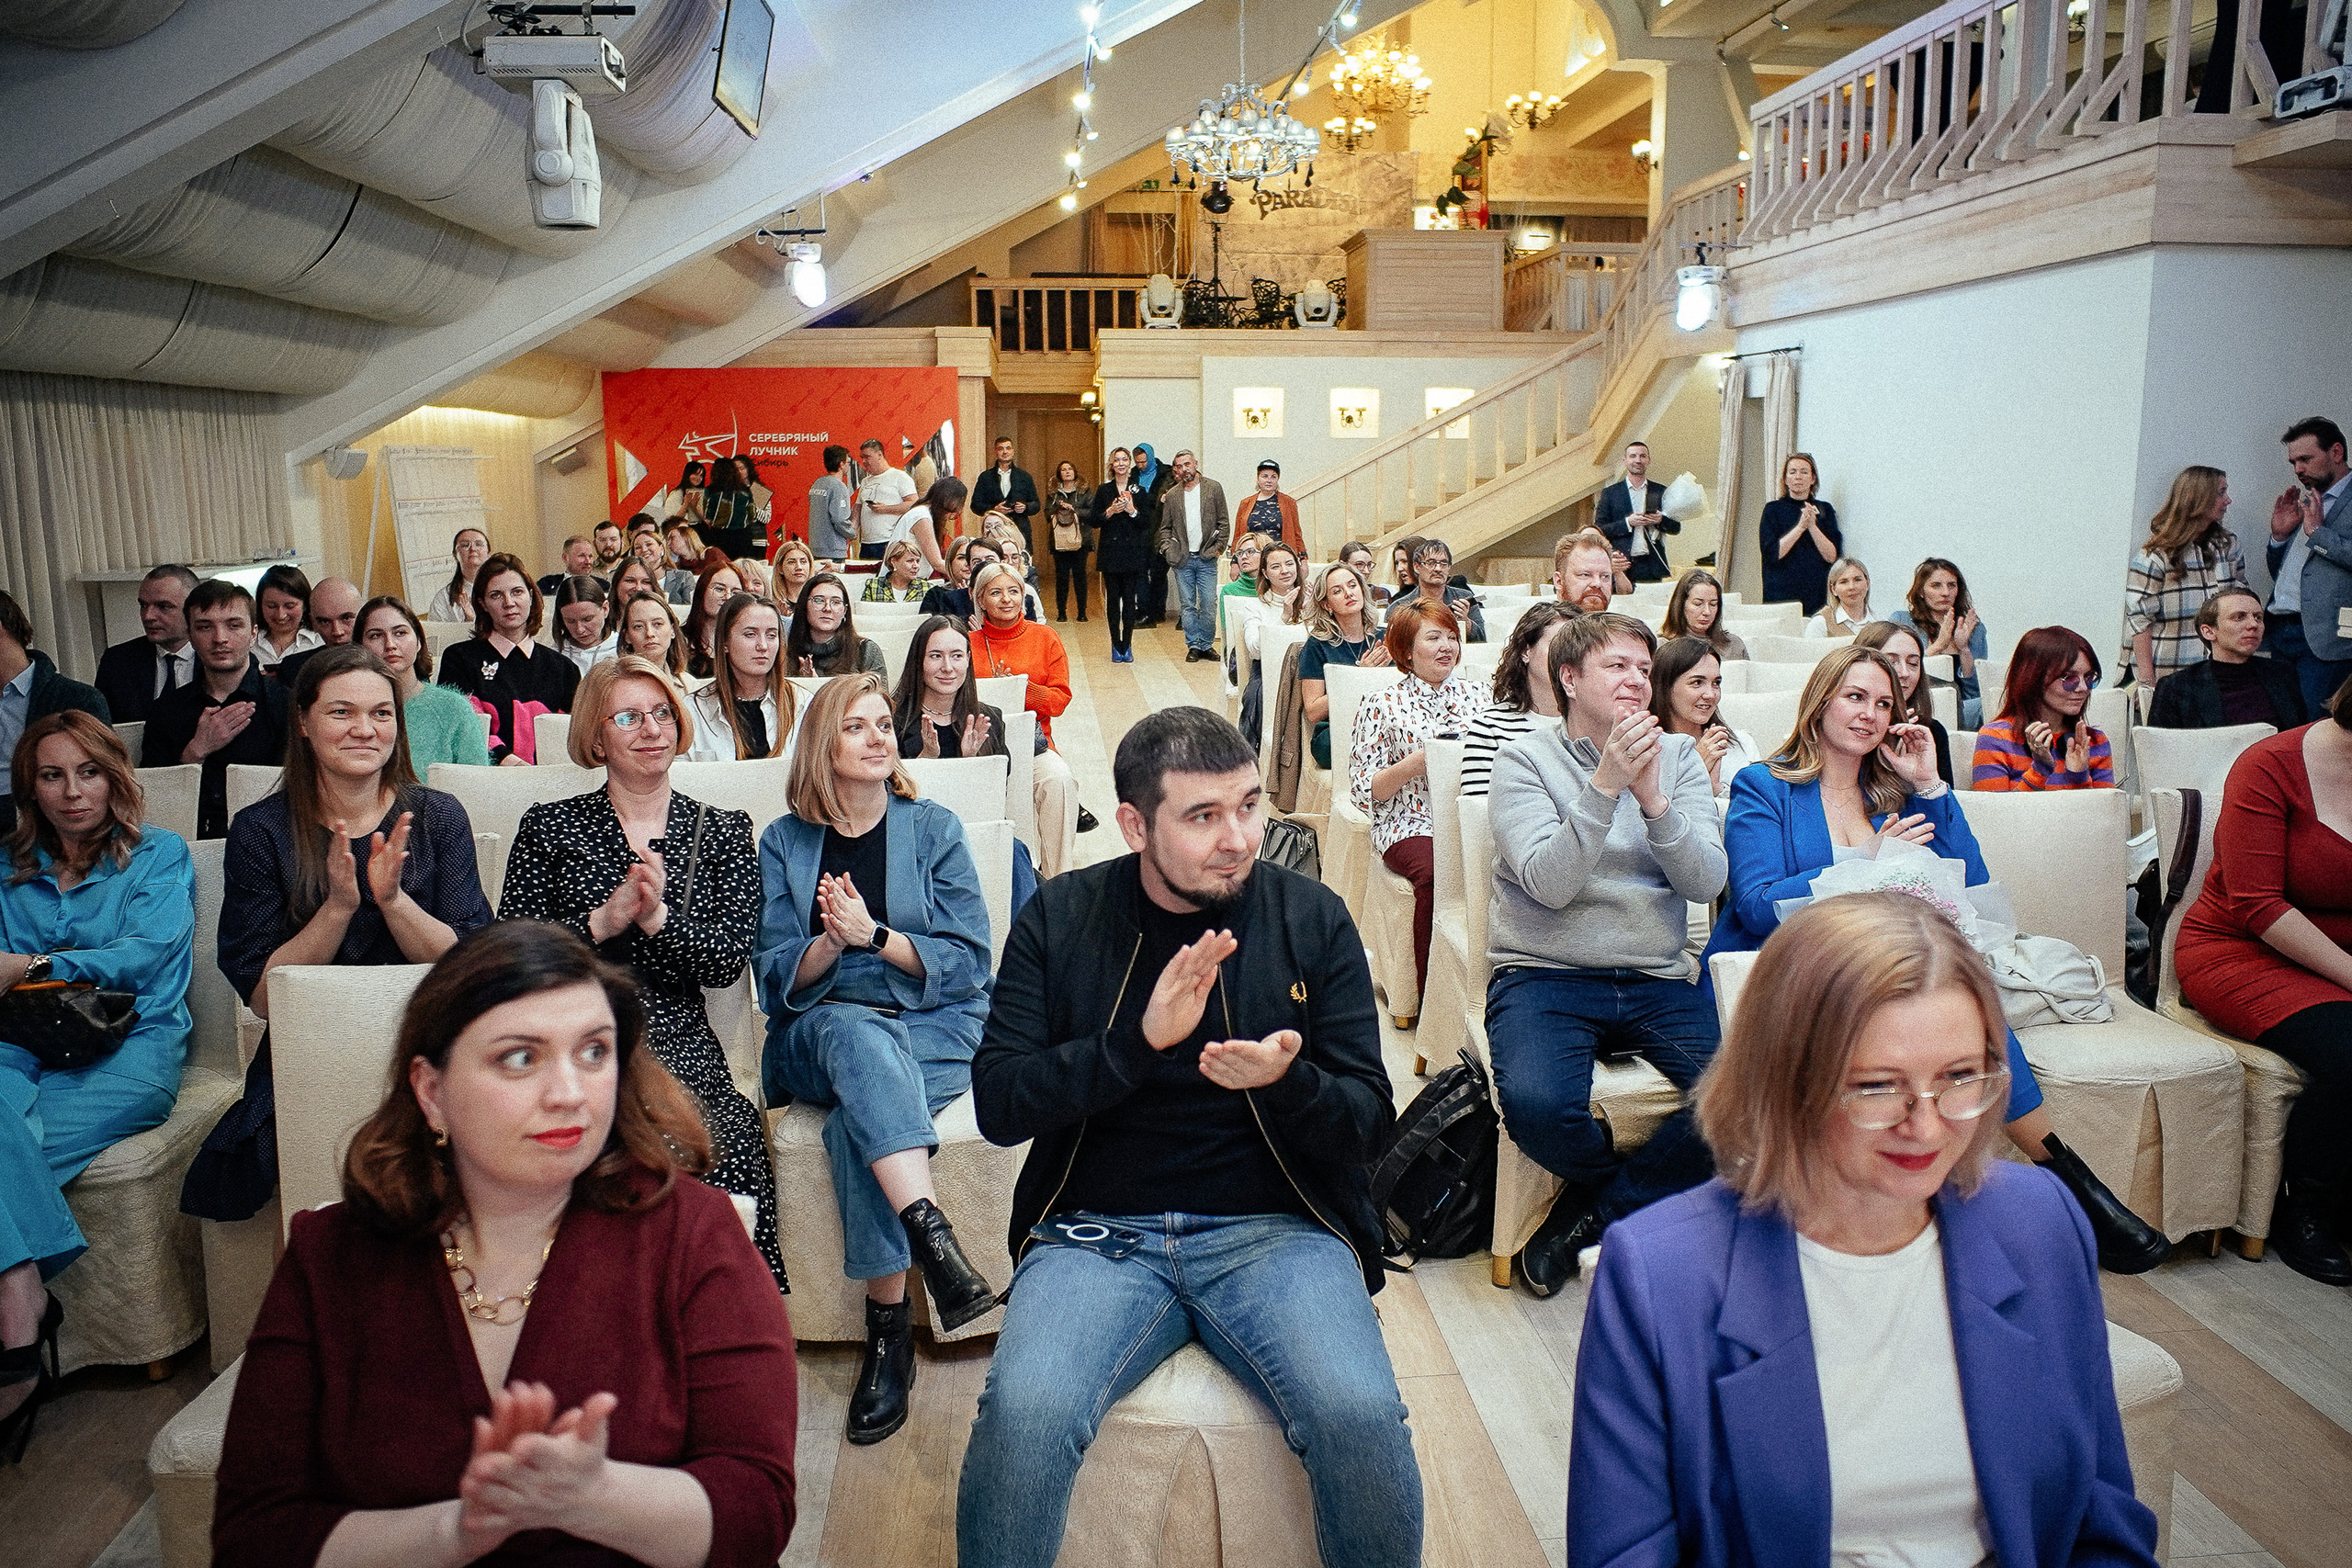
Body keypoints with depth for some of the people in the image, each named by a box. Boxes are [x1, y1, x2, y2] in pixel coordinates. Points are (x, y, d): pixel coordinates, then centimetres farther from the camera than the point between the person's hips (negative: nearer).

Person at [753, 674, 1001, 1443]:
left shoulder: (934, 828, 6)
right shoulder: (784, 842, 9)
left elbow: (967, 962, -1)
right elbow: (777, 980, 4)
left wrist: (874, 934, -14)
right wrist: (829, 945, -17)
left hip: (935, 1028, 0)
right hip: (819, 1031, 1)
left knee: (857, 1113, -33)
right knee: (857, 1032, -36)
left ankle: (889, 1327, -27)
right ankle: (931, 1233, -47)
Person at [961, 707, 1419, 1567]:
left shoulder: (1313, 916, 2)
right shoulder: (1058, 917, 2)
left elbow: (1370, 1124, 3)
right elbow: (997, 1104, -4)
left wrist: (1285, 1082, -20)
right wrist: (1140, 1038, -19)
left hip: (1278, 1228, 1)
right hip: (1098, 1231, 0)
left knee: (1361, 1416, -26)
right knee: (1024, 1412, -28)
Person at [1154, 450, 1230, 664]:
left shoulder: (1214, 488, 4)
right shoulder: (1171, 495, 9)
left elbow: (1224, 523, 5)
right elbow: (1165, 527, 15)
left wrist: (1217, 548, -3)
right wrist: (1168, 549, -1)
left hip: (1206, 558, -2)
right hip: (1182, 559, 2)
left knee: (1208, 605, -2)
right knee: (1187, 606, 3)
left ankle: (1206, 644, 12)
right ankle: (1193, 646, 10)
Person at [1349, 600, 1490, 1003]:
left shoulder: (1475, 695, 16)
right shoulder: (1383, 705, 4)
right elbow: (1364, 791, 0)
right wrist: (1417, 762, -13)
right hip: (1410, 825, -3)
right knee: (1437, 874, -35)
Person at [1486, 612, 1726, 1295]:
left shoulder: (1678, 756, 11)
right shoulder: (1525, 759, 1)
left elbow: (1706, 881, -2)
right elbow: (1549, 883, -13)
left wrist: (1652, 798, -16)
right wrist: (1604, 785, -20)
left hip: (1657, 980, 3)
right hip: (1545, 975, -3)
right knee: (1537, 1106, -32)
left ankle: (1590, 1213, -1)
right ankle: (1645, 1188, 6)